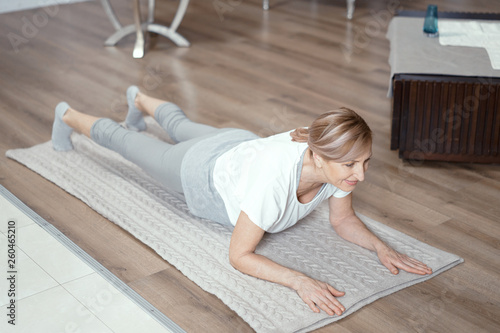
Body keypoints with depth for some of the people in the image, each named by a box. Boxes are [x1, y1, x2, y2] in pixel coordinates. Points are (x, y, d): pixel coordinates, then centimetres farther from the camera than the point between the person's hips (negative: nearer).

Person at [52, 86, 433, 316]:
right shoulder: (275, 175, -51)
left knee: (182, 126, 37)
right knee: (127, 142, 25)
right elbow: (239, 256, -42)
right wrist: (299, 280, -54)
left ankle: (140, 99, 69)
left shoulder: (339, 163, -34)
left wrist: (381, 246, -32)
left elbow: (343, 220, -14)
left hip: (242, 146, 5)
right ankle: (69, 116, 54)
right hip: (204, 171, -4)